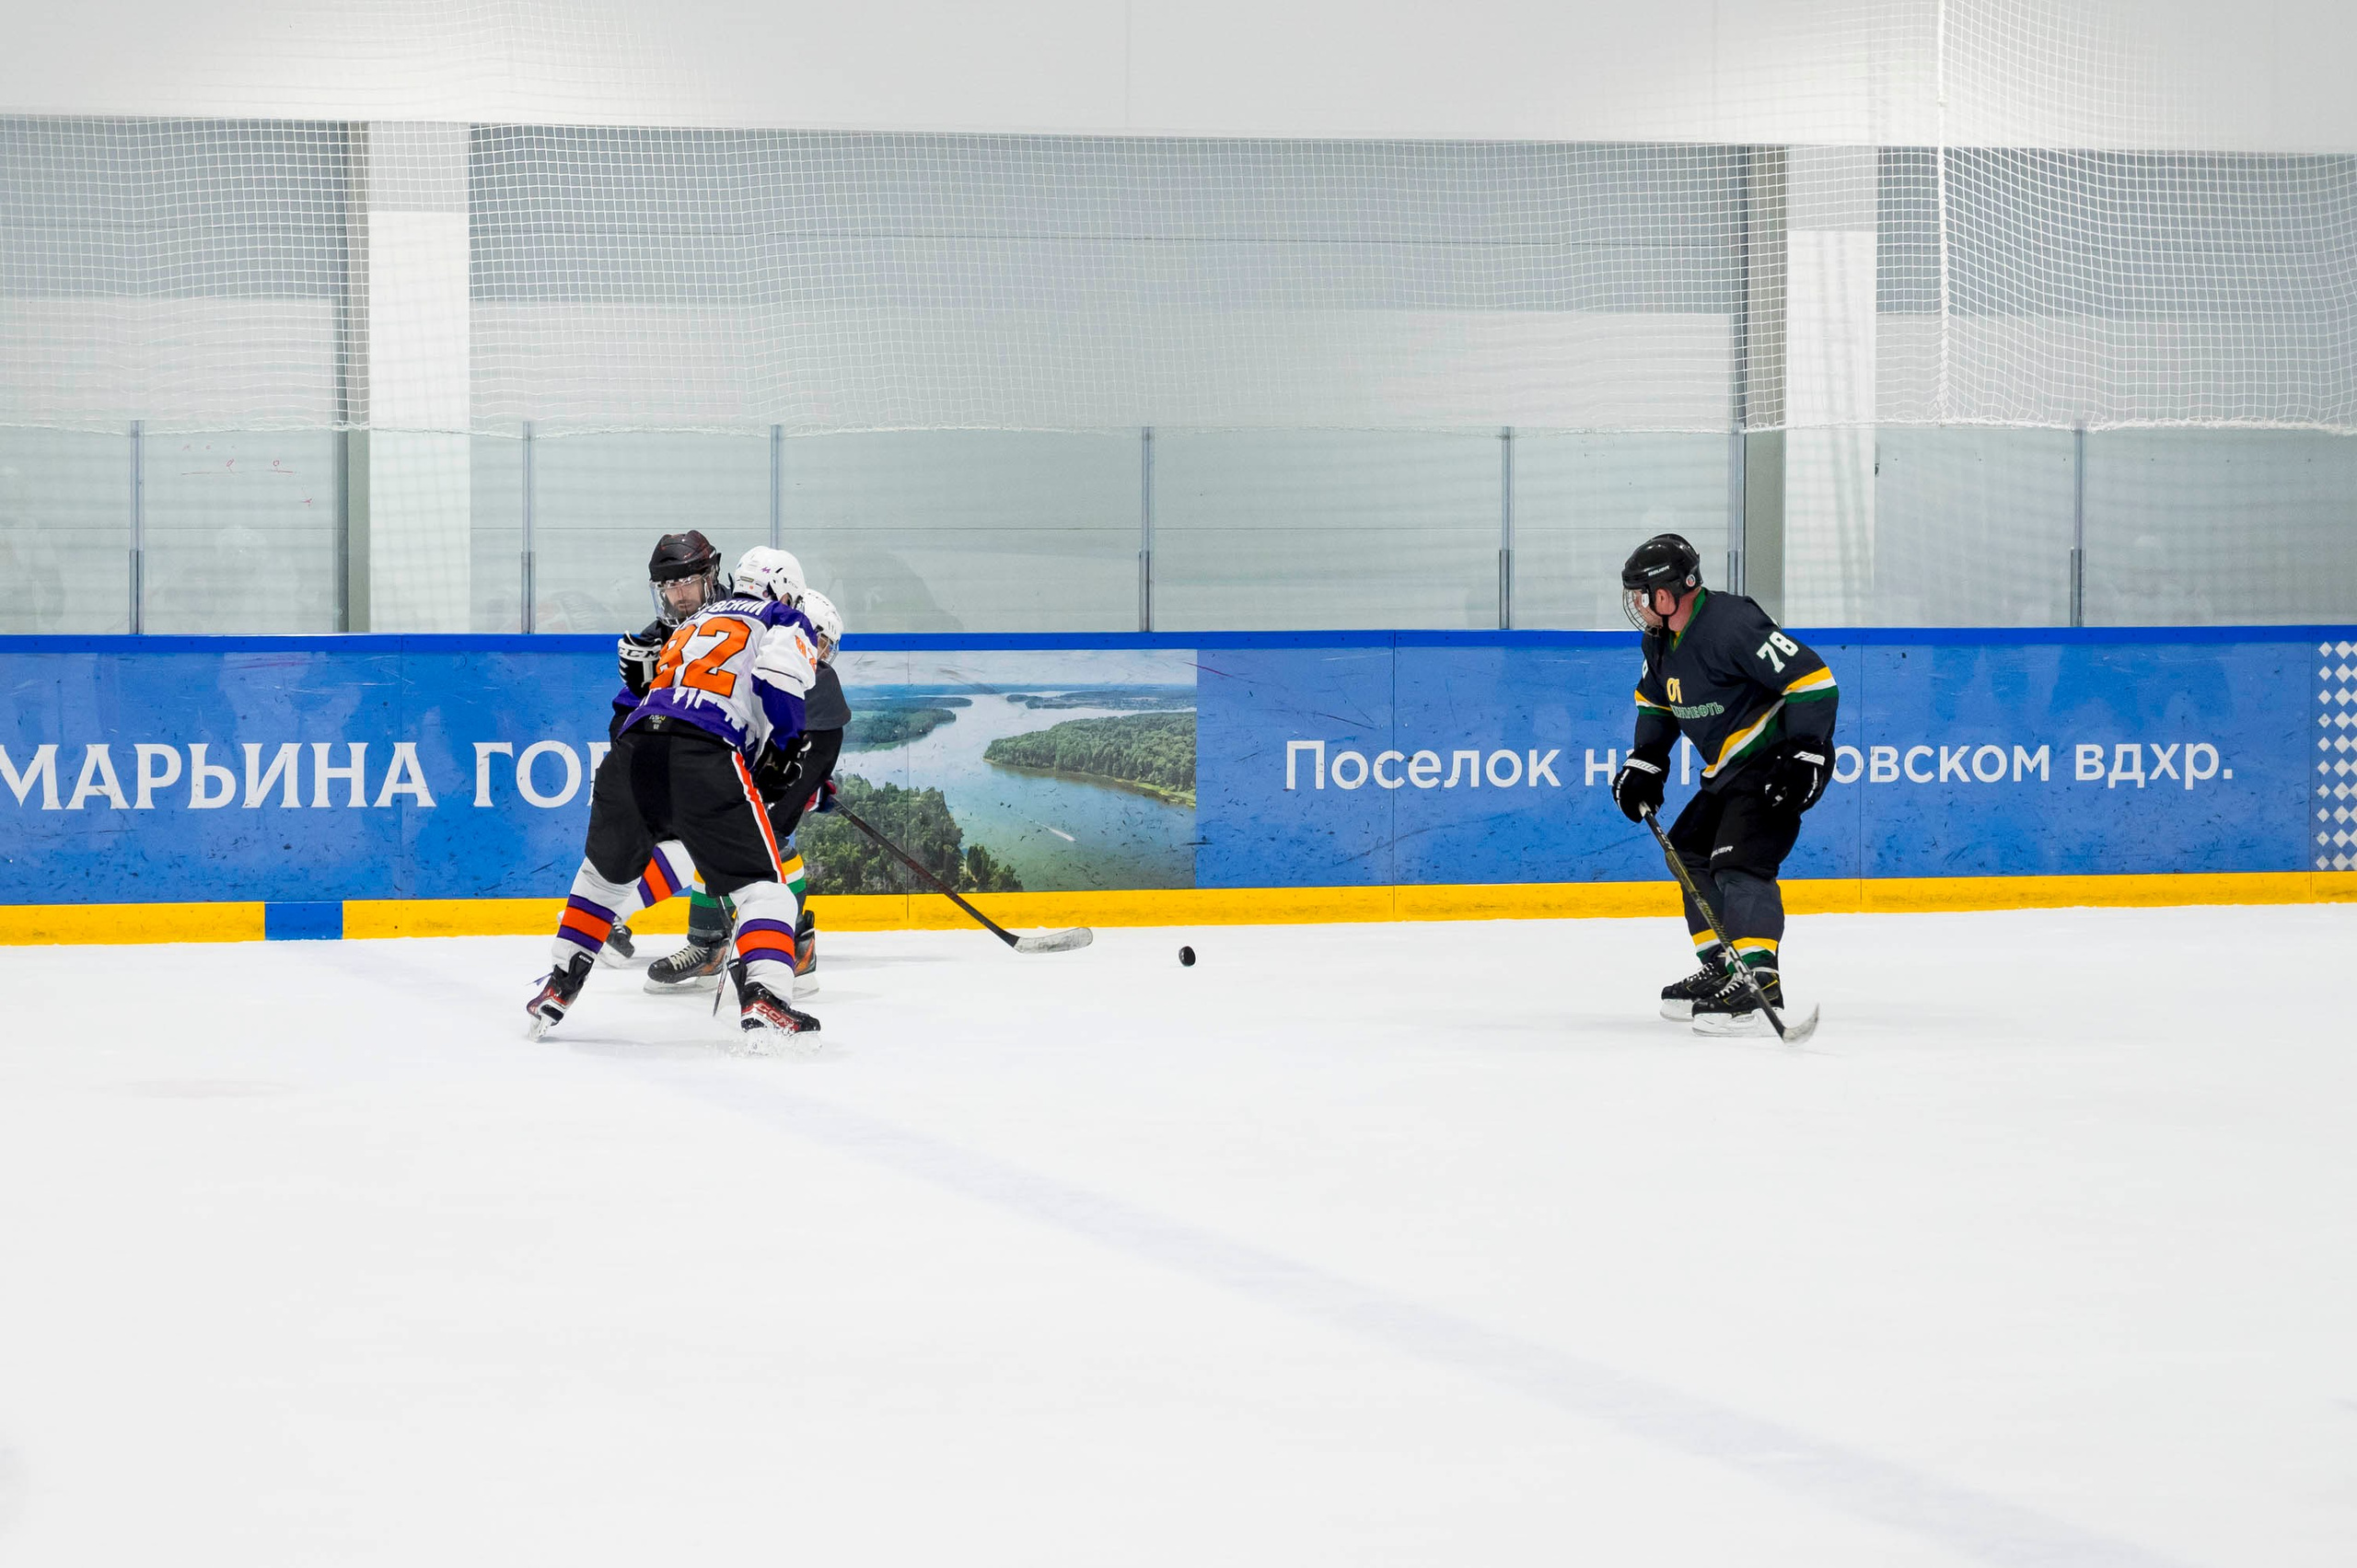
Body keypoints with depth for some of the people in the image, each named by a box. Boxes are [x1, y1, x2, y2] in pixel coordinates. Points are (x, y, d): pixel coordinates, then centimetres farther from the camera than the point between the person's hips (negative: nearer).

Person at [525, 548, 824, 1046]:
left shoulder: (690, 625, 37)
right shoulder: (787, 621, 18)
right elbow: (779, 676, -5)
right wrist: (789, 740, 13)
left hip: (630, 751, 6)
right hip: (706, 757, -5)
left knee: (606, 872, 28)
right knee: (762, 885, 0)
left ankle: (558, 988, 31)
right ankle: (763, 1001, -20)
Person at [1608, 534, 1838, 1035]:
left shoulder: (1732, 624, -25)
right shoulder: (1661, 639, 6)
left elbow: (1812, 678, -27)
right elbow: (1656, 701, 26)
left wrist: (1806, 756, -29)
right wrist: (1644, 763, 17)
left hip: (1781, 763, -11)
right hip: (1731, 768, 11)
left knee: (1739, 860, -24)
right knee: (1689, 850, 17)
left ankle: (1759, 984, -30)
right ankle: (1722, 971, 26)